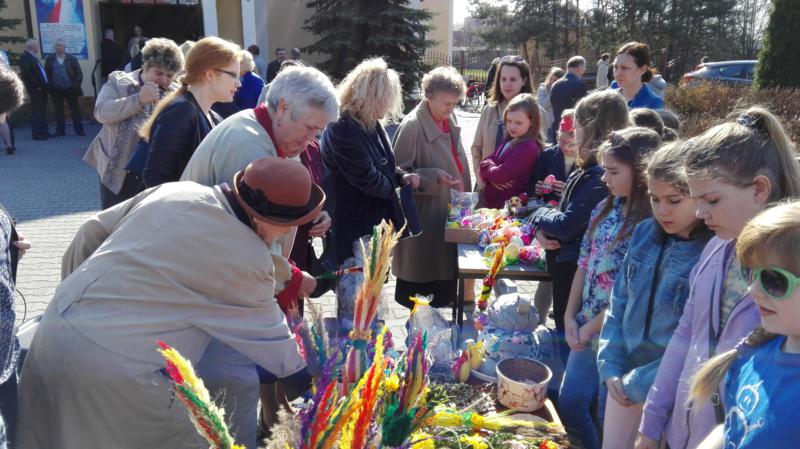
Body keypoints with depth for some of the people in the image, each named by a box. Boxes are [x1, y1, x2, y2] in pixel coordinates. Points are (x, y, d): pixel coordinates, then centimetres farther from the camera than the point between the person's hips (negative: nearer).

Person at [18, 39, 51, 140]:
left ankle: (43, 131, 22)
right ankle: (36, 133, -1)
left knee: (41, 111, 14)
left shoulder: (33, 57, 18)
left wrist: (45, 86, 10)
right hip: (35, 90, -9)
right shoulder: (25, 57, -11)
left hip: (42, 89, 9)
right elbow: (25, 73, -21)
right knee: (36, 112, -5)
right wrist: (35, 86, -18)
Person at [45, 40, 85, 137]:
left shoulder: (71, 59, 3)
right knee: (58, 111, 6)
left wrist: (76, 85, -9)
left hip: (70, 89, -1)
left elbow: (78, 73, 1)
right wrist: (49, 86, -4)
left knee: (75, 110, 2)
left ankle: (79, 130, 8)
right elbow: (46, 73, 5)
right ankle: (60, 130, 13)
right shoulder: (50, 59, 7)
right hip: (56, 90, 2)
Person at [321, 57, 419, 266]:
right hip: (351, 228, -9)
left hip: (373, 221, 9)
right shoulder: (342, 130, -24)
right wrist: (394, 184, -4)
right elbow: (366, 178, -23)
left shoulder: (370, 124, 7)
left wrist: (401, 176, -2)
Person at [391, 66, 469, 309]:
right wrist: (434, 177, -27)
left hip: (449, 212, 8)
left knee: (444, 276, 16)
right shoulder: (412, 125, -17)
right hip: (424, 218, -8)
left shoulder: (449, 120, 9)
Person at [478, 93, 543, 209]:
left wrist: (487, 167, -4)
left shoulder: (529, 148, -18)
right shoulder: (508, 141, 8)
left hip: (509, 209, -8)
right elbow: (485, 164, 6)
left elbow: (500, 175, -24)